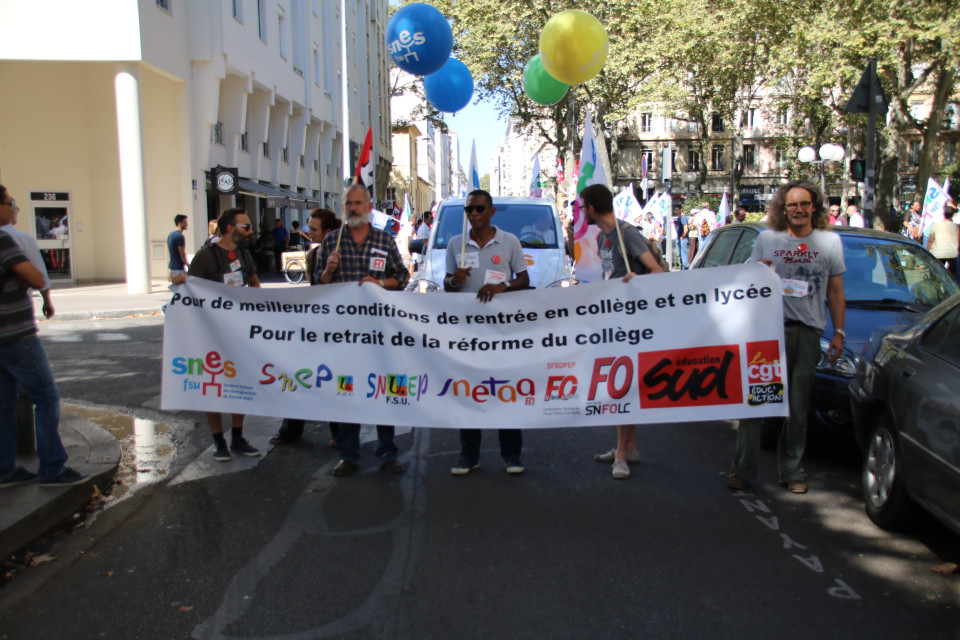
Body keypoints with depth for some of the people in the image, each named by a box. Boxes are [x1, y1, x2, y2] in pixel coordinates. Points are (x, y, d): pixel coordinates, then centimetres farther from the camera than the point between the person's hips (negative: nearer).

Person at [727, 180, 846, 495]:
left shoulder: (830, 242, 10)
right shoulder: (767, 239, 8)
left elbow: (835, 292, 12)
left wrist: (838, 332, 7)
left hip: (807, 332, 1)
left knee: (797, 407, 6)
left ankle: (791, 470, 16)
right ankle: (743, 467, 7)